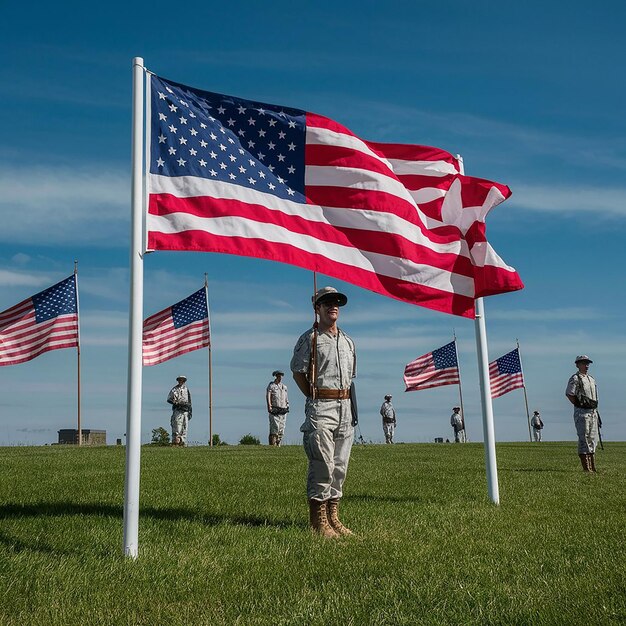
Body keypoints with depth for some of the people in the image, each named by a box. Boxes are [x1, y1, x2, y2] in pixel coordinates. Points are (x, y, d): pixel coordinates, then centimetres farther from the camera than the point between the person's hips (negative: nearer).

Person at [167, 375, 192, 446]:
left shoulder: (187, 390, 18)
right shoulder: (174, 389, 3)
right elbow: (169, 399, -5)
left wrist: (190, 412, 15)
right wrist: (177, 403, -18)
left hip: (185, 411, 5)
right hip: (177, 411, -5)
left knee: (184, 428, 4)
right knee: (177, 427, -15)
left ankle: (183, 442, 8)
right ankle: (175, 441, -17)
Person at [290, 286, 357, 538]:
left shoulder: (348, 341, 18)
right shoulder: (309, 338, -1)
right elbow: (298, 372, -2)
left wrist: (345, 401, 14)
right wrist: (316, 398, -4)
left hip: (345, 407, 7)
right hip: (320, 406, -6)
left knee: (340, 465, 7)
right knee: (322, 464, -9)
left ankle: (333, 518, 15)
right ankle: (318, 521, -3)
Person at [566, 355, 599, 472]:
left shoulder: (592, 379, 17)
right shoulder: (575, 378, -7)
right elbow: (569, 394, -14)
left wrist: (595, 408, 14)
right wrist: (579, 405, -12)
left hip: (593, 412, 8)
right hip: (582, 412, -8)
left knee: (592, 438, 9)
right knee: (584, 439, -7)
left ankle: (592, 466, 15)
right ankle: (586, 467, -4)